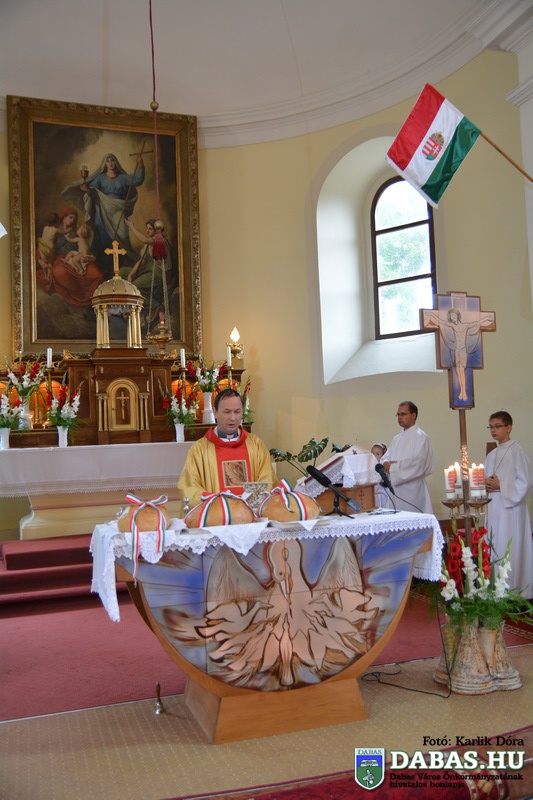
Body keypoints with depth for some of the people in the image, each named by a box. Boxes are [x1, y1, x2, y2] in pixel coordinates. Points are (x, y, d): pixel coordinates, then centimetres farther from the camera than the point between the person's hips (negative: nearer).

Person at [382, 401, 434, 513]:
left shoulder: (420, 437, -6)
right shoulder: (397, 439, 17)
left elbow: (418, 464, -17)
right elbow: (385, 459, 14)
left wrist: (393, 466, -10)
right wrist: (387, 464, -10)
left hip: (412, 490, -7)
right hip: (395, 490, 7)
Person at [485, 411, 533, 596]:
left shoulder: (516, 452, -9)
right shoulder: (492, 454, 13)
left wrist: (501, 486, -16)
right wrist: (487, 484, -1)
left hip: (511, 507, -7)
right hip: (494, 507, 7)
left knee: (510, 548, -4)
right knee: (495, 547, 10)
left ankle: (515, 589, 6)